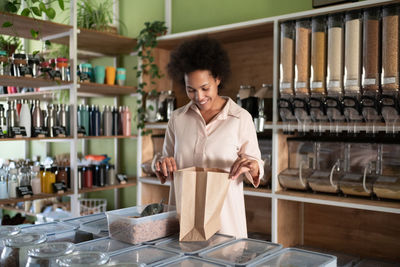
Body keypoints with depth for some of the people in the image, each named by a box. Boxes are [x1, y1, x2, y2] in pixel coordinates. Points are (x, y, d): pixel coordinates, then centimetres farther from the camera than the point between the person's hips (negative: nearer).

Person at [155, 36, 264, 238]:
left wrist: (252, 167, -22)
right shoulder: (177, 118, 4)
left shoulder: (241, 118, -5)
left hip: (224, 216, -2)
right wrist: (163, 166, -9)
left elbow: (257, 167, -1)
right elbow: (165, 173, 13)